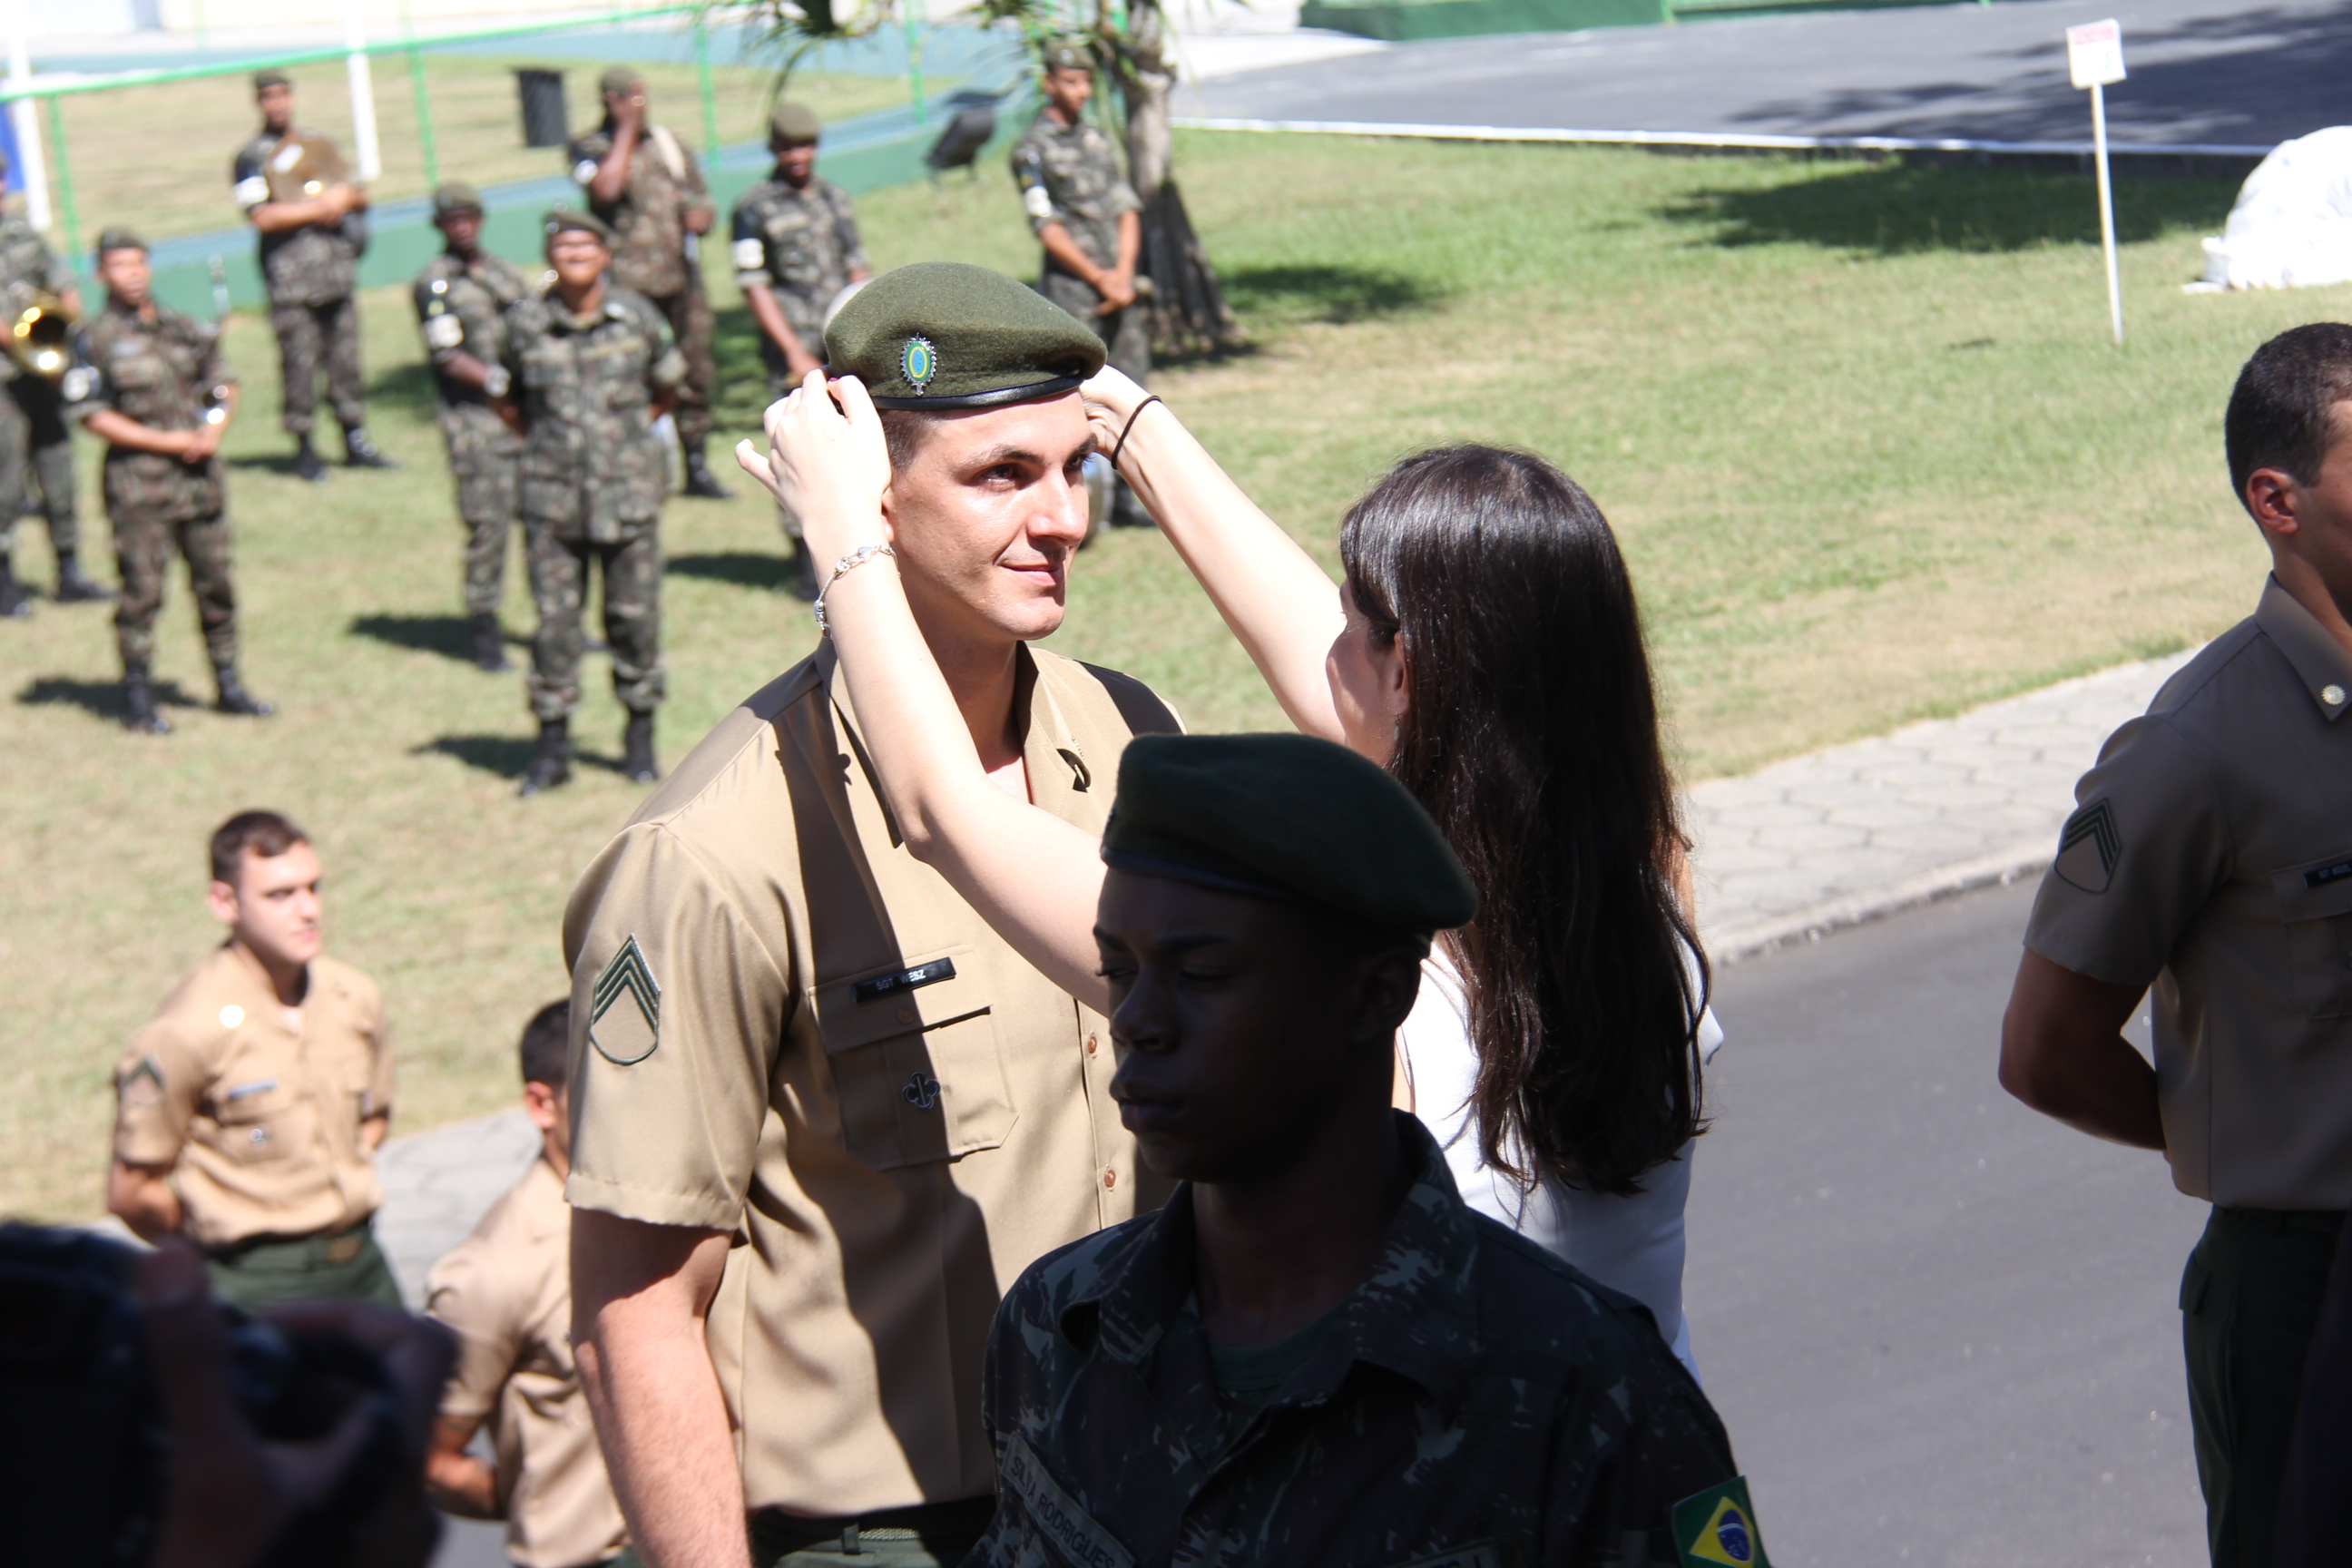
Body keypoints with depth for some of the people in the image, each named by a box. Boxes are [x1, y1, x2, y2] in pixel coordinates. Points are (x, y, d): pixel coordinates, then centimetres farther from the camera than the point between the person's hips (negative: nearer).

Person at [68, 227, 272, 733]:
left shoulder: (183, 328, 11)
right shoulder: (95, 340, -5)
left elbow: (224, 383, 16)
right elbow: (93, 415, -9)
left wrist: (214, 429, -6)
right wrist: (167, 442, -14)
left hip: (200, 476, 5)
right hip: (138, 480, -5)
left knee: (216, 583, 9)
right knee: (142, 589, -3)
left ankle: (227, 685, 20)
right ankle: (138, 697, 6)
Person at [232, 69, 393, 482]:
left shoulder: (318, 143, 17)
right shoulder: (251, 157, -1)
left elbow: (360, 196, 21)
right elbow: (260, 216, -14)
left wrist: (347, 198, -2)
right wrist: (318, 208, -14)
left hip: (336, 270, 5)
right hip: (290, 276, -5)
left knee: (346, 356, 6)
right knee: (300, 362, -5)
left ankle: (355, 440, 14)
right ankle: (303, 448, 4)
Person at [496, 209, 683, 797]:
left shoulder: (637, 317, -1)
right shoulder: (526, 323, -2)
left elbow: (666, 389, 16)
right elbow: (509, 402, 12)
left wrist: (626, 433, 11)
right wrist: (546, 438, 4)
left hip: (628, 490, 0)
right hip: (552, 498, 0)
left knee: (635, 616, 6)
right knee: (554, 620, 1)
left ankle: (640, 737, 21)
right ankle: (553, 744, 12)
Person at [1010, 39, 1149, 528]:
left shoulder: (1096, 139, 16)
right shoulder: (1032, 148, -5)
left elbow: (1127, 209, 12)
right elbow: (1047, 227, -10)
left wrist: (1124, 273, -3)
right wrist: (1098, 278, -12)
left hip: (1119, 286, 6)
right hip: (1071, 288, -6)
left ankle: (1124, 498, 13)